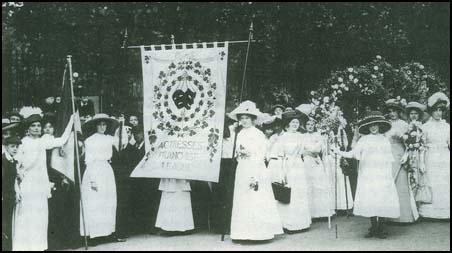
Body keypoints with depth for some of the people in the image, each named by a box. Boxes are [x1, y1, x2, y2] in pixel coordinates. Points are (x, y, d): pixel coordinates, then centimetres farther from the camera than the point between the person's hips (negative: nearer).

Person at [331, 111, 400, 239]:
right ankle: (373, 227, 7)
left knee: (383, 200, -6)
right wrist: (338, 151, -13)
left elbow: (389, 160, 13)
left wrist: (390, 175, 8)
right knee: (370, 200, -5)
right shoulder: (364, 140, 7)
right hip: (368, 175, -1)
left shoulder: (385, 140, 12)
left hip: (383, 175, 1)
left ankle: (381, 228, 2)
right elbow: (352, 154, 0)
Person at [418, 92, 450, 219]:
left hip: (445, 159, 3)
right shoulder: (426, 126, 0)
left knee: (445, 187, 2)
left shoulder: (447, 126, 10)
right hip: (431, 159, -3)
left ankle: (445, 212, 10)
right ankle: (429, 213, 4)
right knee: (432, 186, -3)